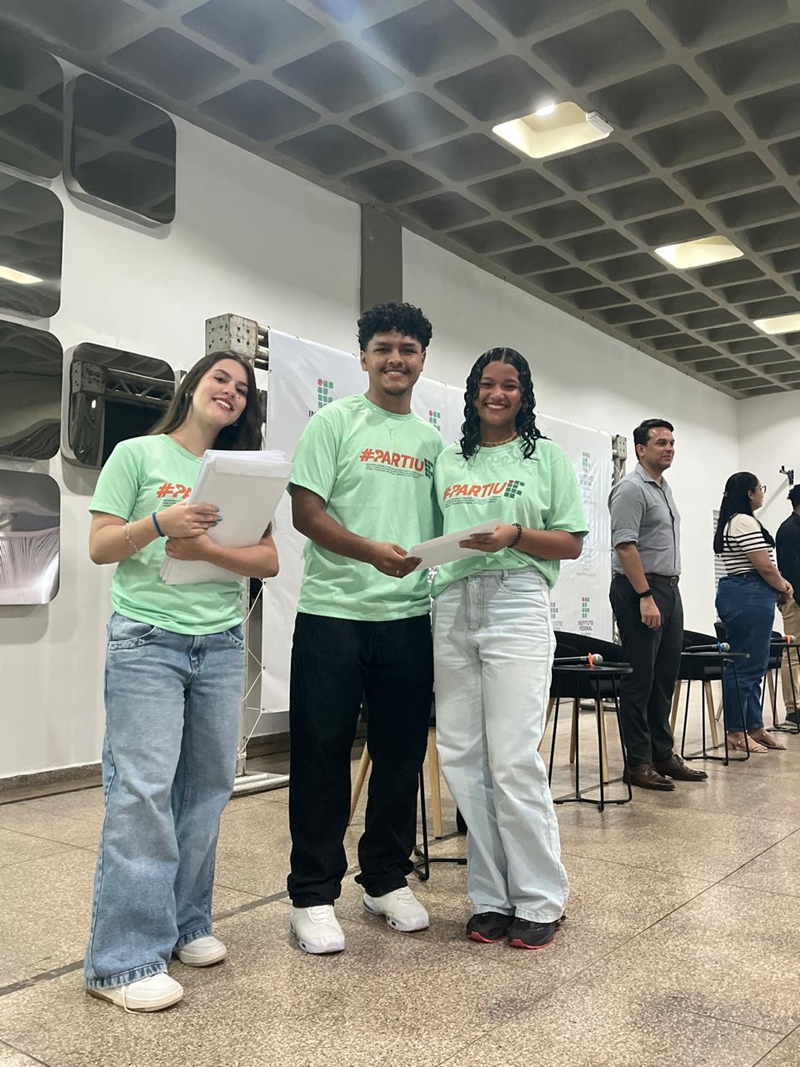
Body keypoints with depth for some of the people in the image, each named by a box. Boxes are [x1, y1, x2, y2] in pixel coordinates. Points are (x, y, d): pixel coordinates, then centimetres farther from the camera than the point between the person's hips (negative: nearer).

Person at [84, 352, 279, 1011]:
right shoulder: (138, 454, 4)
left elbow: (268, 561, 3)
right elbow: (100, 548, -2)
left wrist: (207, 549, -14)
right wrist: (160, 522, -20)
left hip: (222, 642, 4)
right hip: (147, 637, -4)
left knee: (206, 786, 5)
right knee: (143, 789, -8)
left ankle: (185, 923, 21)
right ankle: (124, 958, 0)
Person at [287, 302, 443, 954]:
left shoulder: (433, 440, 14)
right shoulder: (335, 422, 1)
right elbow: (305, 511, -8)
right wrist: (371, 551, -22)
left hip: (410, 618, 4)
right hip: (334, 613, -4)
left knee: (402, 755, 12)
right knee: (321, 757, 3)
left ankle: (388, 881, 29)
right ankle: (313, 896, 16)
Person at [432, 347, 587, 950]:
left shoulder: (546, 457, 8)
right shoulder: (448, 463, 17)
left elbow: (572, 543, 3)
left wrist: (515, 536, -12)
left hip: (517, 604, -4)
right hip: (452, 607, 4)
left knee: (514, 759, -8)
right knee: (462, 757, 3)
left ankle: (541, 900, 9)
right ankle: (493, 898, 16)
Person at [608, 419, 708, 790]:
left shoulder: (664, 488, 18)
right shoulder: (631, 489, -11)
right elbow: (625, 546, -19)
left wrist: (668, 590, 16)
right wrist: (646, 597, -22)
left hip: (667, 590, 9)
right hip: (640, 592, -9)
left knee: (665, 678, 12)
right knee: (640, 680, -4)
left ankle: (663, 755, 21)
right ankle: (638, 763, 3)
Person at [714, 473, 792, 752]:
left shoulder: (731, 522, 19)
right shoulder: (745, 523, -14)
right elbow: (765, 566, -15)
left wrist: (781, 584, 12)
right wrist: (784, 589, 2)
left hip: (736, 594, 11)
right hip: (749, 598, -11)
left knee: (754, 666, 14)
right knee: (745, 666, -5)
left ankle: (755, 728, 20)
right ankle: (736, 733, 0)